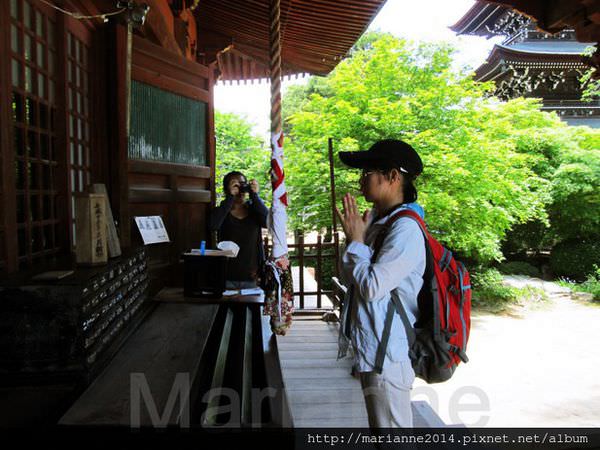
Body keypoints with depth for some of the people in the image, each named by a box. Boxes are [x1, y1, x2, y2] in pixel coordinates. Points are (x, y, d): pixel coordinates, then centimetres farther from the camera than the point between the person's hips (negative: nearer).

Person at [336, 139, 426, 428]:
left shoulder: (405, 229, -18)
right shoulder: (377, 222, 9)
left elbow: (372, 286, -22)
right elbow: (352, 280, 13)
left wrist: (356, 240, -11)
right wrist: (355, 238, -1)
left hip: (388, 355, -9)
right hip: (371, 350, 9)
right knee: (378, 425, 22)